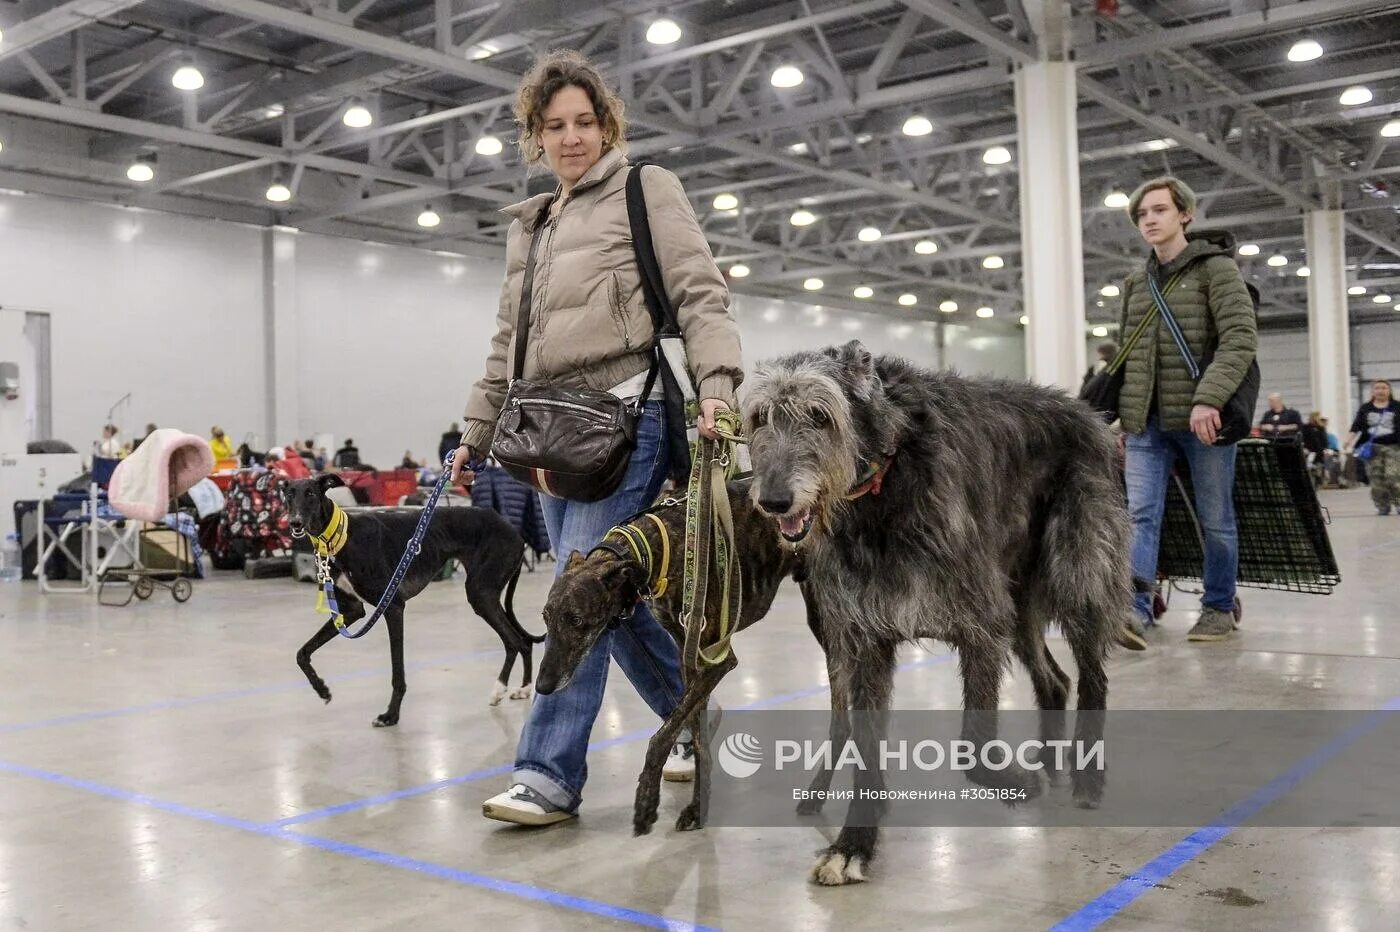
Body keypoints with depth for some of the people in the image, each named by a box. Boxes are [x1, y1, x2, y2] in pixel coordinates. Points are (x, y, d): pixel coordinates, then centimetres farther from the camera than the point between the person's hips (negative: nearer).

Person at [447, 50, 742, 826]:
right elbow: (507, 342, 24)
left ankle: (550, 774, -8)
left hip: (628, 413, -7)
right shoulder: (528, 224, 23)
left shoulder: (646, 189, 5)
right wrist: (477, 432, 20)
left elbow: (700, 295, -4)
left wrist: (717, 385, -19)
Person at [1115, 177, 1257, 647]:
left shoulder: (1216, 268, -2)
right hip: (1146, 422, 4)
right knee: (1140, 515, -8)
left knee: (1215, 519, 7)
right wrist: (1123, 414, 13)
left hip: (1202, 419, -4)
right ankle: (1135, 608, -16)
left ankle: (1219, 607, 20)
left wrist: (1208, 399, -24)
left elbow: (1240, 339, -13)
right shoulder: (1135, 283, 15)